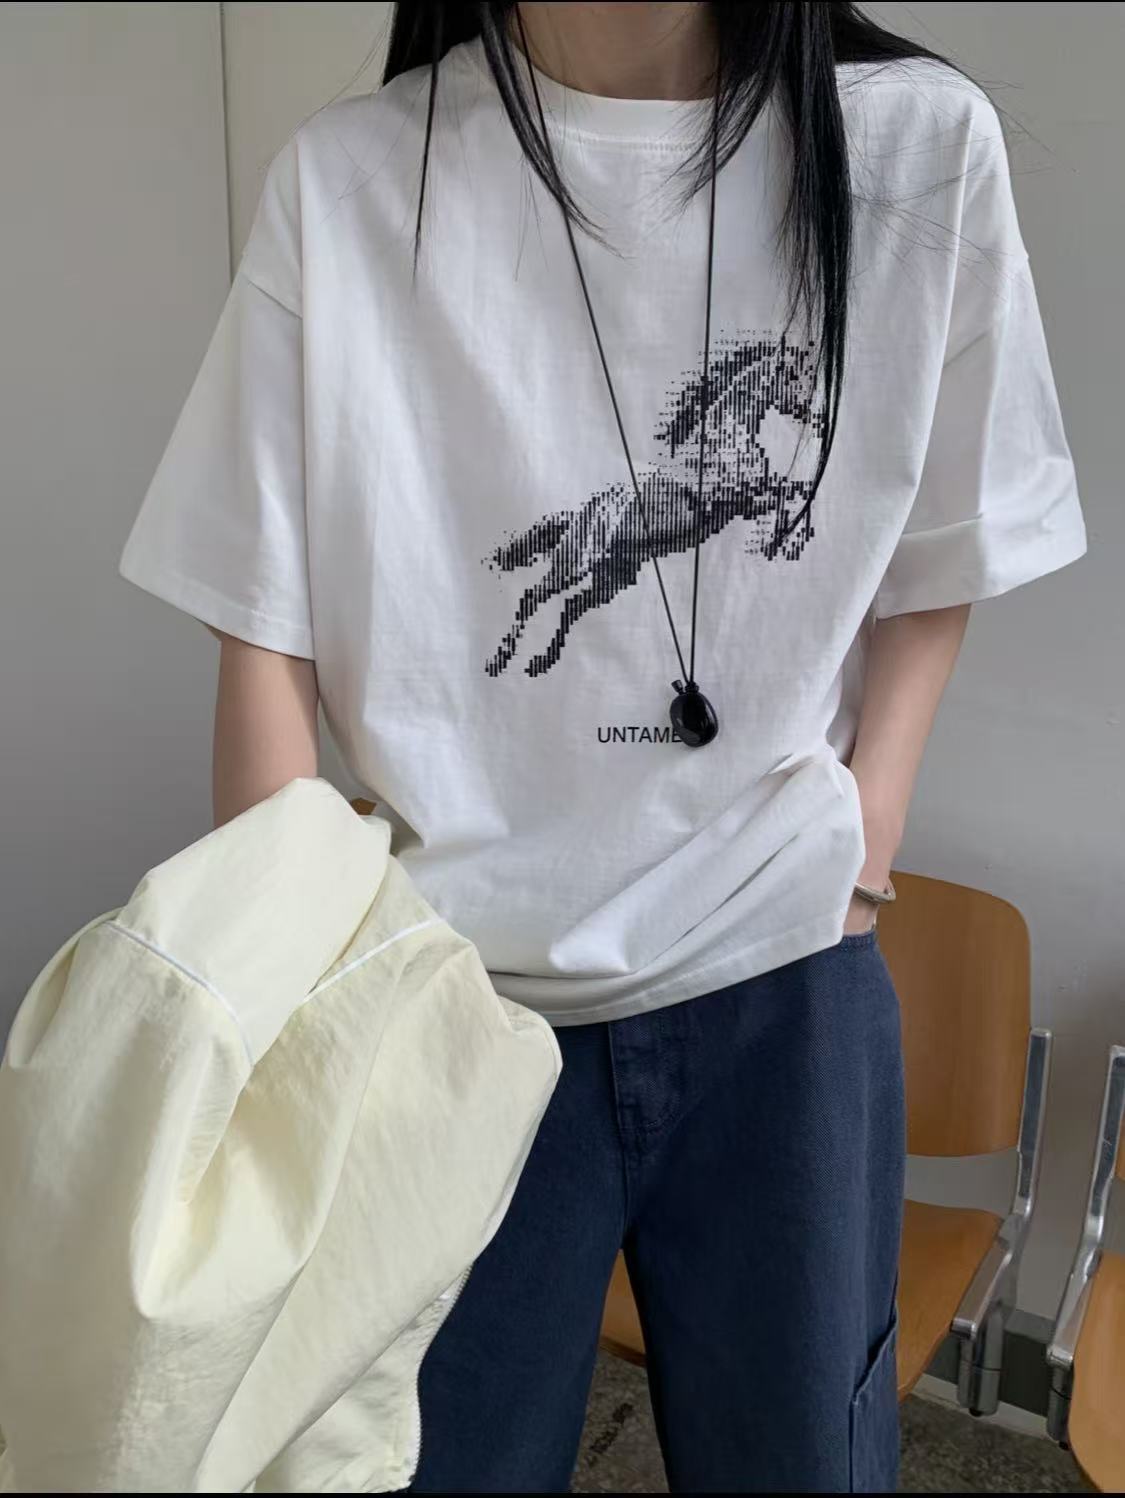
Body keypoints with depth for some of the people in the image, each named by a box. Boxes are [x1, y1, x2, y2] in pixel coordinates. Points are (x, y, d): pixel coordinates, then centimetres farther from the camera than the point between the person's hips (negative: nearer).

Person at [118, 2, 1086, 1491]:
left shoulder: (924, 148, -4)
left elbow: (937, 557, 8)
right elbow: (267, 642, -5)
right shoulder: (346, 183, -7)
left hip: (788, 986, 2)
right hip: (457, 996, -1)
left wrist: (864, 832, -1)